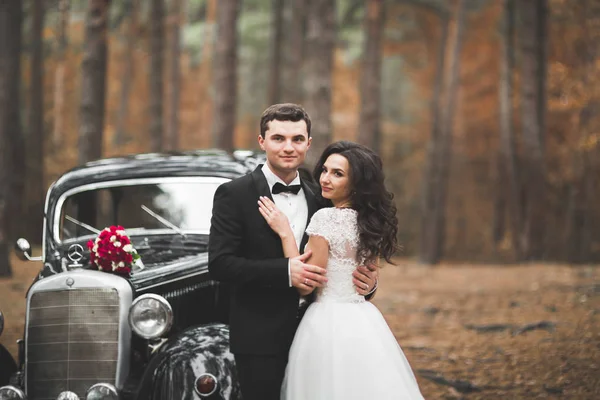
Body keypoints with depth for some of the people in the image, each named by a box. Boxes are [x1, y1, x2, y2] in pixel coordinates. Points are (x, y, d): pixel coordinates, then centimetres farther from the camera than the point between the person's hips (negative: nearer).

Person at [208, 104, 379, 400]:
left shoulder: (317, 199, 11)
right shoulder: (234, 194, -6)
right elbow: (219, 264, -15)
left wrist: (365, 282, -4)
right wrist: (284, 271, -24)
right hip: (260, 339, -5)